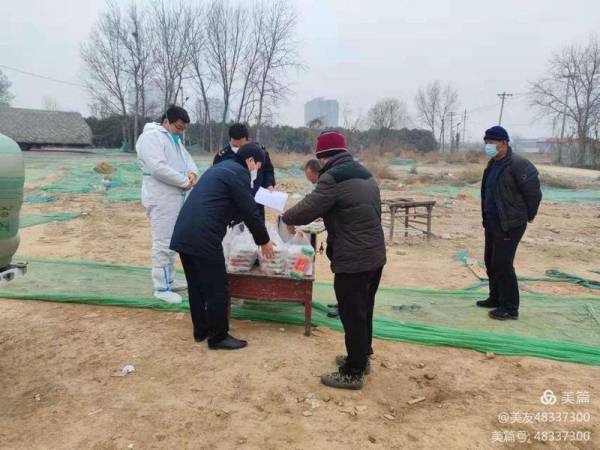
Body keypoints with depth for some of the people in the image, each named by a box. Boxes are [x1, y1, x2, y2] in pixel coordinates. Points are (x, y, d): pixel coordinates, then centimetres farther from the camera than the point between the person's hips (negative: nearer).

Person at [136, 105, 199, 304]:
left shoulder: (174, 139, 17)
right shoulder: (150, 137, -14)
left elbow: (187, 158, 19)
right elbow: (158, 168, -25)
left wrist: (192, 172, -5)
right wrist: (184, 181, -17)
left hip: (174, 199, 10)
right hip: (160, 200, -10)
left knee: (172, 242, 17)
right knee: (163, 244, -5)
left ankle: (169, 280, 30)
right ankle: (161, 288, 5)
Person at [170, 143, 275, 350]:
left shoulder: (221, 168, 26)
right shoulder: (238, 173, -5)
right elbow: (250, 212, -6)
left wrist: (258, 236, 33)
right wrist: (264, 241, 7)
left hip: (184, 234, 10)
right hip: (203, 238, -10)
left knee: (196, 286, 19)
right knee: (216, 288, 2)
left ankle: (201, 330, 31)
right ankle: (218, 337, 14)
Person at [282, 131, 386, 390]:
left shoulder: (333, 177, -15)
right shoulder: (364, 175, 14)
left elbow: (307, 209, -15)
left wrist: (286, 217, 7)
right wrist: (326, 219, 24)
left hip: (352, 261, -9)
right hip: (374, 255, 9)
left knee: (352, 316, 2)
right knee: (364, 312, 20)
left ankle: (353, 373, 14)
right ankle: (361, 358, 35)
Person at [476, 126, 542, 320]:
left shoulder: (518, 165, -18)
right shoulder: (493, 164, 10)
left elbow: (534, 193, -15)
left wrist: (528, 216, -3)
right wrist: (487, 218, 18)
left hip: (510, 225, -9)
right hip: (492, 222, 9)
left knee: (502, 265, -7)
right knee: (491, 262, 16)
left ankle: (510, 308, 5)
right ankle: (496, 298, 31)